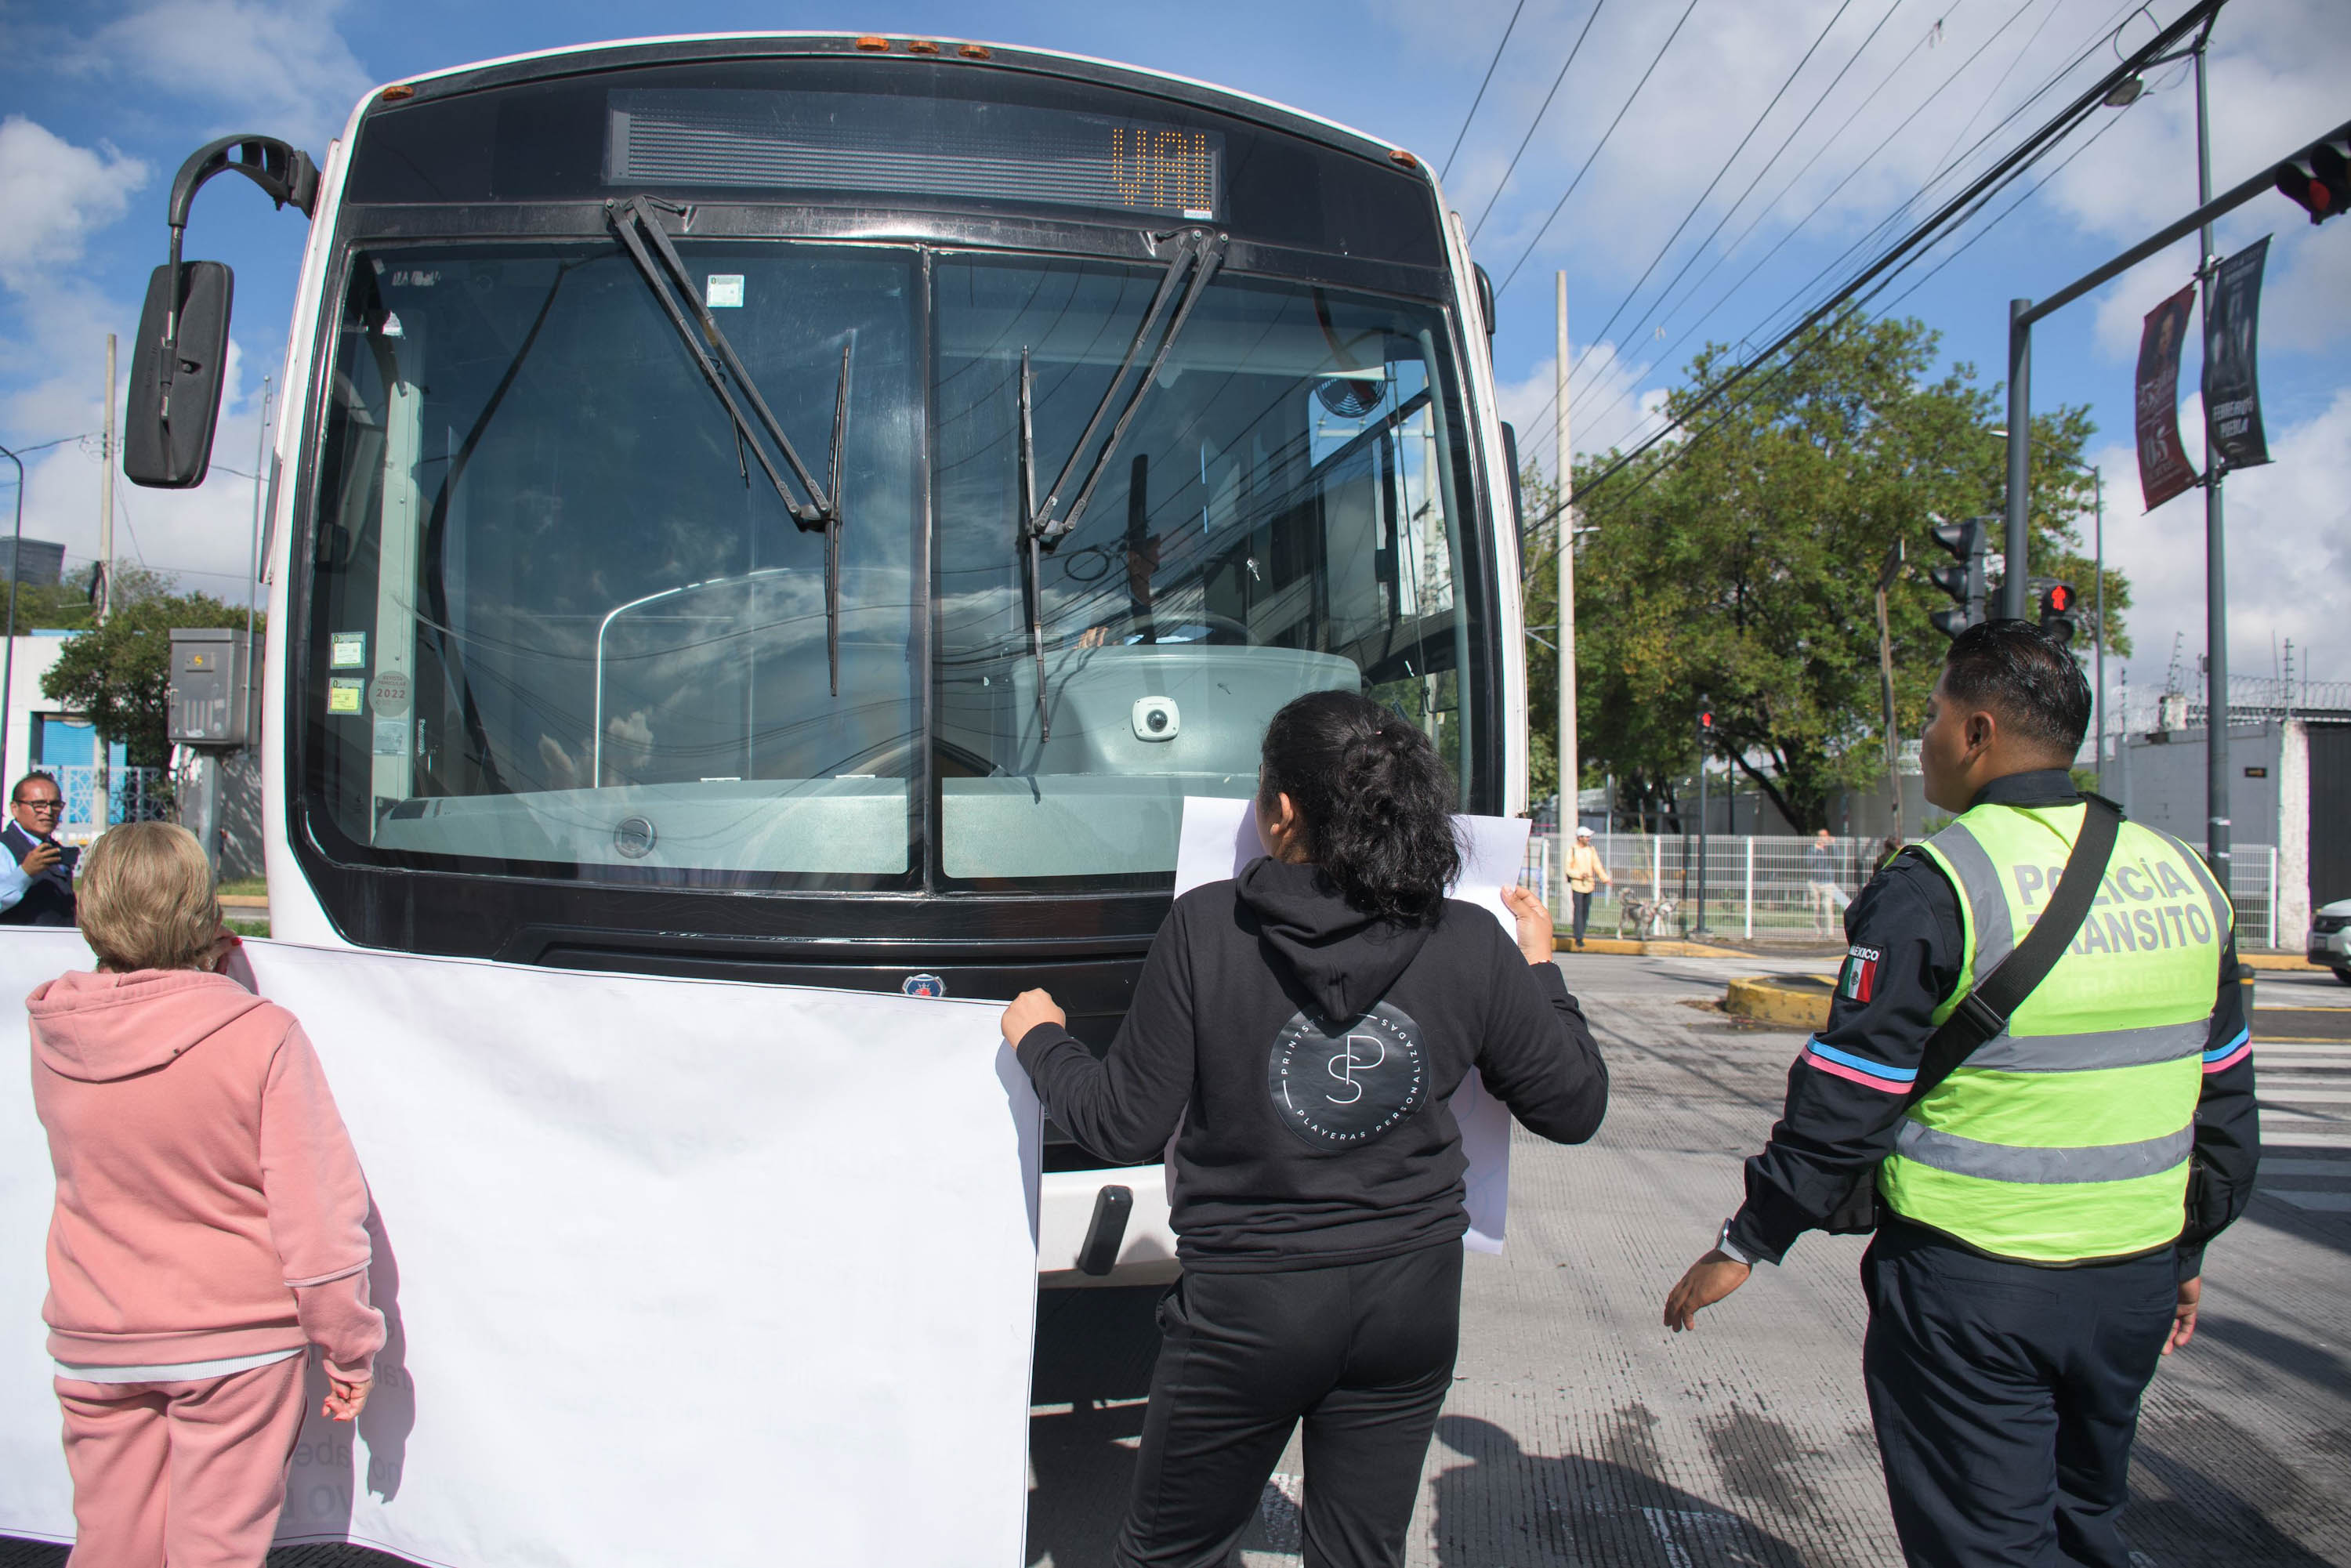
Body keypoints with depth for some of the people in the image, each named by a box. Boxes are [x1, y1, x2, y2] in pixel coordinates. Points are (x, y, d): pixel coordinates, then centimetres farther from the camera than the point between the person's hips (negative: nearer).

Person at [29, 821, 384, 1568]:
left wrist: (193, 979, 9)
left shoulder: (50, 1033, -8)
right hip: (235, 1340, -3)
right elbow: (316, 1210, -17)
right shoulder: (261, 1036, -20)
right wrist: (349, 1347, -6)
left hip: (92, 1346, 4)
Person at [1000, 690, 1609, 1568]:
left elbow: (1125, 1127, -10)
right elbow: (1575, 1108, 3)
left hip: (1246, 1306, -2)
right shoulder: (1473, 945, -8)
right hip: (1413, 1298, 3)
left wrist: (1039, 1040, 8)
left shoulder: (1203, 927, -15)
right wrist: (1540, 970, 17)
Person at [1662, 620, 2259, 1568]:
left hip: (1972, 1284, -7)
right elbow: (2225, 1105, 13)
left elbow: (1844, 1100, -16)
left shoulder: (1937, 885, -16)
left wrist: (1745, 1243, -7)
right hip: (2135, 1279, 7)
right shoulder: (2184, 877, 5)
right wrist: (2187, 1249, 24)